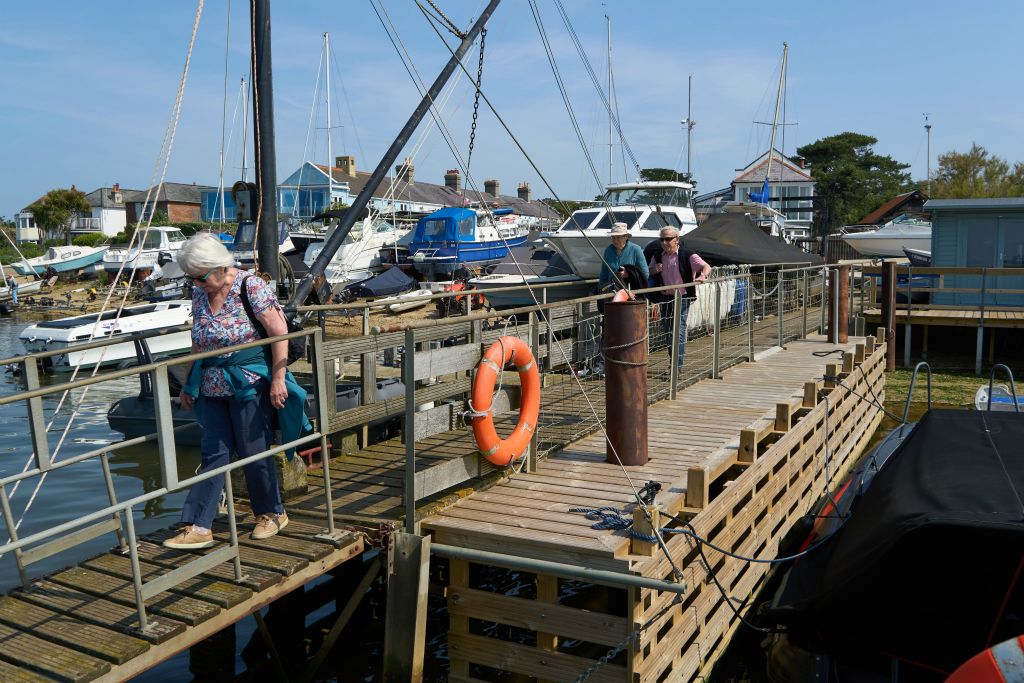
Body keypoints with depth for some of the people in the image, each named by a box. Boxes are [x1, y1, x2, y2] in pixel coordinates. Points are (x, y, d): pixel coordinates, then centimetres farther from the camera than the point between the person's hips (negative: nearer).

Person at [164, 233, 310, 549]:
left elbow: (279, 332, -15)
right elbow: (198, 344, 17)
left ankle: (272, 514, 23)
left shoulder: (251, 288, -13)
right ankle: (197, 527, 7)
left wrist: (278, 378, -18)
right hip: (212, 389, 6)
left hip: (250, 384, -6)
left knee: (254, 453, 3)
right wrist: (189, 384, 19)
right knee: (212, 454, 5)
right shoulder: (199, 295, 8)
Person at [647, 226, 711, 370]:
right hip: (664, 298, 5)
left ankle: (678, 366, -10)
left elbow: (707, 267, -14)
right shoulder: (657, 256, 7)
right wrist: (654, 270, -6)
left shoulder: (687, 255, -8)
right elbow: (648, 273, 17)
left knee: (679, 331, -11)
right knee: (668, 331, 13)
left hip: (682, 298, -5)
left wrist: (702, 276, -36)